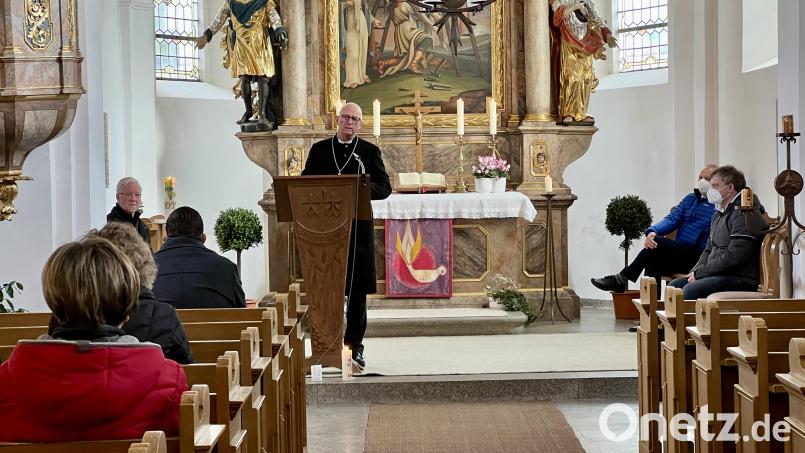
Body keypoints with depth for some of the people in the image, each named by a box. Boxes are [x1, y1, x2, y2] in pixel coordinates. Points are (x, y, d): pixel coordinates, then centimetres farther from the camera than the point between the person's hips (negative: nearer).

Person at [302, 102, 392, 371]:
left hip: (358, 229, -1)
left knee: (357, 291, 2)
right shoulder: (319, 150, 11)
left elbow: (384, 188, 0)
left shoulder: (369, 152, 7)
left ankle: (354, 347, 8)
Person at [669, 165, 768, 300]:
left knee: (690, 290, -28)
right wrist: (695, 271, 4)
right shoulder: (719, 213, 20)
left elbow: (733, 258, -21)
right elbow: (709, 249, 25)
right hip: (717, 274, 10)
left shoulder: (745, 214, -14)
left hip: (740, 279, -10)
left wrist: (699, 272, -15)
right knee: (674, 286, -1)